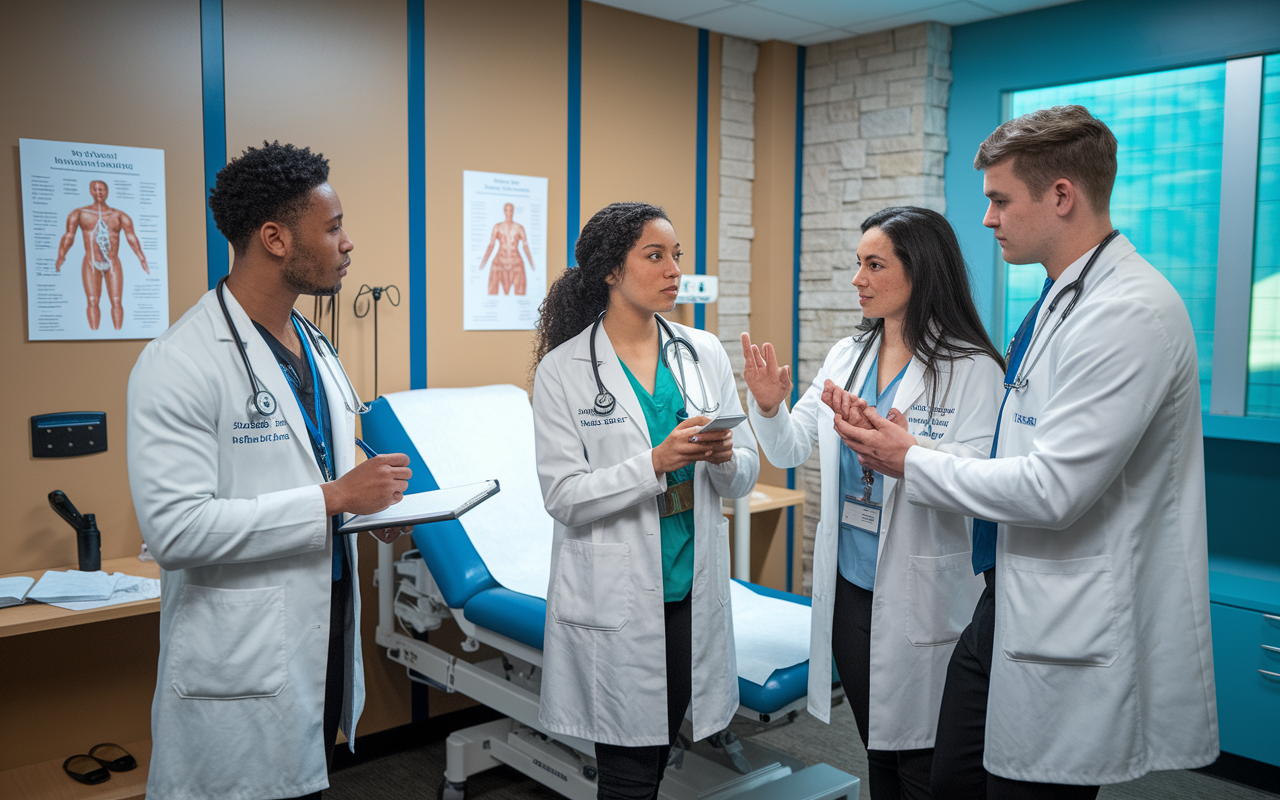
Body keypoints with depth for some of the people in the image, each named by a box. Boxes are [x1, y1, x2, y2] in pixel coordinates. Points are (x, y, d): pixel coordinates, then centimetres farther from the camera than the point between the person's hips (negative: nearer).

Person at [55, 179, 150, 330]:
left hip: (113, 265, 1)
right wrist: (61, 257, -13)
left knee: (117, 301, -4)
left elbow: (131, 237, -3)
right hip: (91, 265, -1)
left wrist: (142, 259, -14)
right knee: (93, 302, -5)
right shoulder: (80, 214, 7)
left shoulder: (119, 215, 7)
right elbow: (69, 236, 0)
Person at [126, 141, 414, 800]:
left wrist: (373, 506, 3)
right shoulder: (180, 363, -17)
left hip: (327, 634, 8)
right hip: (242, 667, -8)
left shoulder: (317, 349, 11)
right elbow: (173, 528, -24)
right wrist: (333, 498, -23)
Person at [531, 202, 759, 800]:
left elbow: (745, 476, 7)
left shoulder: (704, 354, 5)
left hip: (692, 588, 4)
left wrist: (724, 457, -16)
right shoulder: (563, 370, -7)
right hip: (614, 600, -4)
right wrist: (656, 463, -24)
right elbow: (564, 497, -12)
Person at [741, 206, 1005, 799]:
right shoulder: (846, 356, 6)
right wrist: (769, 406, -14)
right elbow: (791, 450, 6)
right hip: (849, 588, 6)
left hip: (921, 598, -6)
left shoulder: (972, 369, -13)